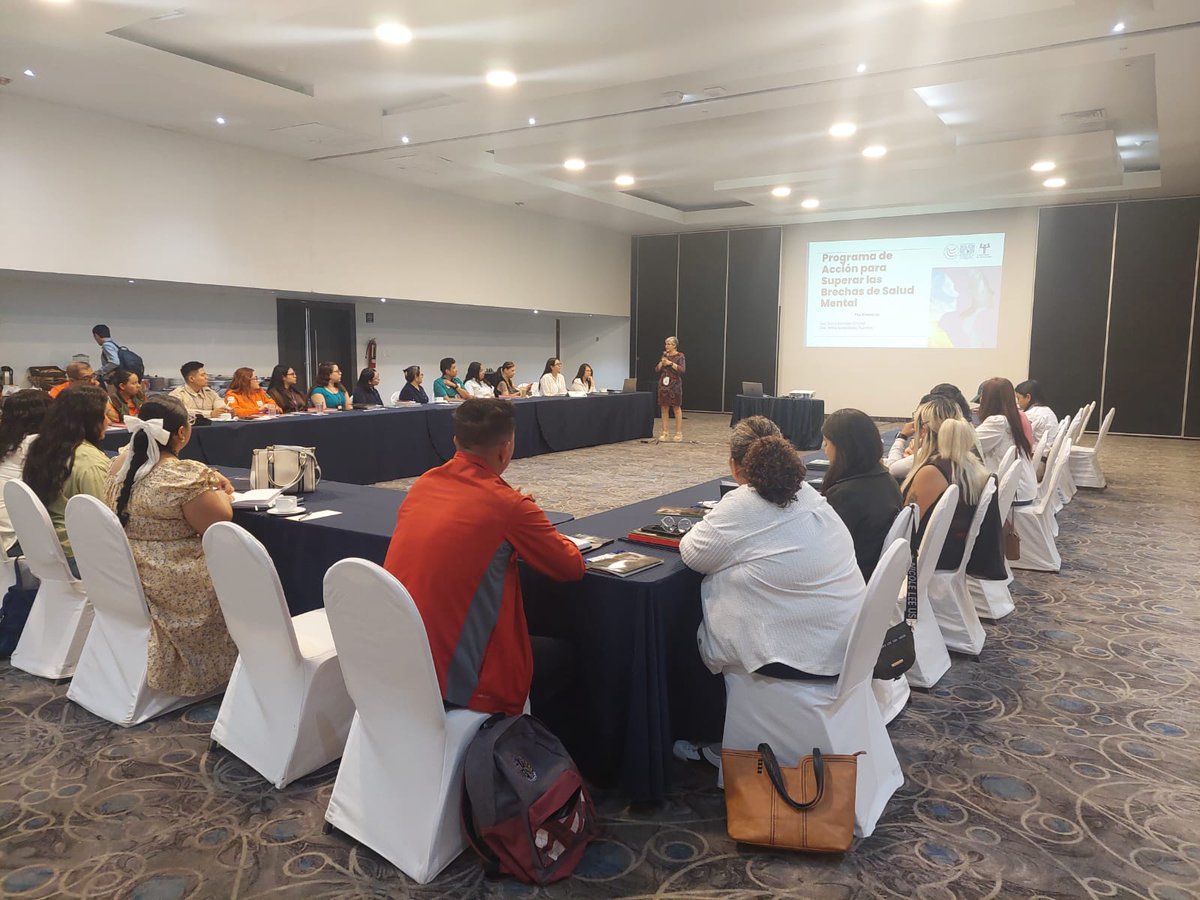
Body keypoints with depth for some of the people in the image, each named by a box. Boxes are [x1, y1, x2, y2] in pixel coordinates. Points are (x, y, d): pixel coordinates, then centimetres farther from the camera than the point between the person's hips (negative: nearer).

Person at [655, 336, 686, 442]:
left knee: (677, 408, 0)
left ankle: (679, 432, 4)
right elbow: (657, 370, 10)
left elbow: (682, 370, -14)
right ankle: (664, 432, 8)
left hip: (675, 385, -5)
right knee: (663, 408, 3)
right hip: (663, 385, 5)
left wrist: (670, 363, -16)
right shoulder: (664, 356, 13)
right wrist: (662, 361, -6)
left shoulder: (680, 356, -2)